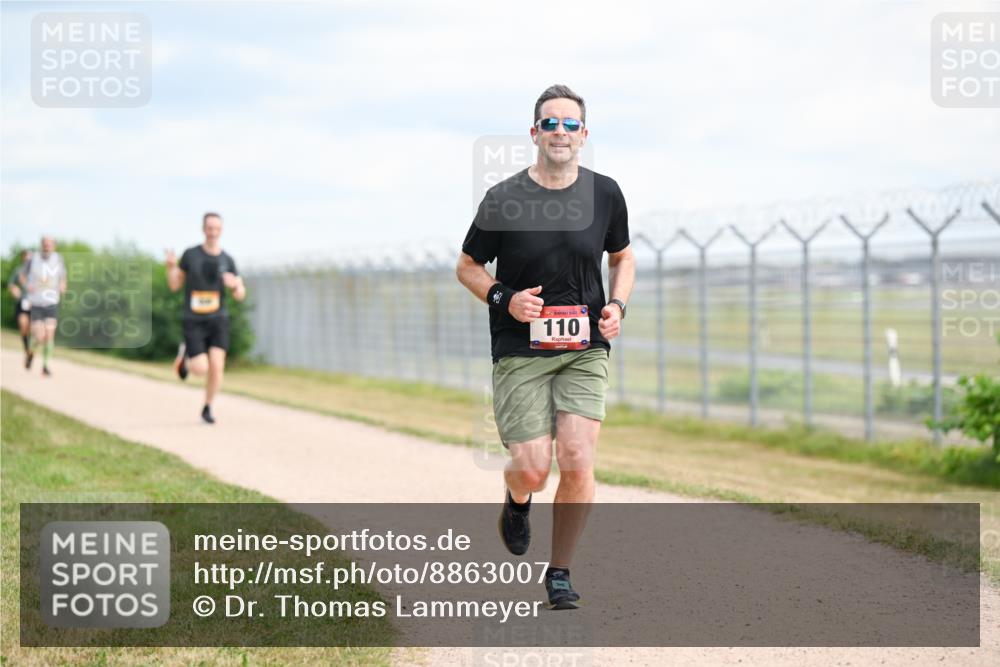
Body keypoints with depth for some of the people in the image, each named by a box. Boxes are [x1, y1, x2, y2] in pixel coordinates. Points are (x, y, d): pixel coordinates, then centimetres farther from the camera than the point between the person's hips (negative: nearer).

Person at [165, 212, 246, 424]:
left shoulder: (227, 260, 1)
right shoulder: (190, 254, -4)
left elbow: (240, 295, 4)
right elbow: (174, 286, 2)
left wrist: (235, 284, -20)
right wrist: (171, 266, -18)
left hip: (218, 320, 2)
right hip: (194, 322, -2)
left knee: (217, 367, -10)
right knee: (201, 369, -12)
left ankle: (207, 409, 12)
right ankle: (185, 354, 24)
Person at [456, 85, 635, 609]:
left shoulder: (604, 193, 2)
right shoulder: (503, 199, -6)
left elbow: (622, 256, 18)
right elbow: (467, 267, 5)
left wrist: (617, 304, 0)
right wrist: (503, 298, -13)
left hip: (585, 350, 2)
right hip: (519, 353, -2)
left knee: (578, 463, -11)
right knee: (532, 470, -7)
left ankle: (559, 573, 7)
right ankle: (516, 503, 32)